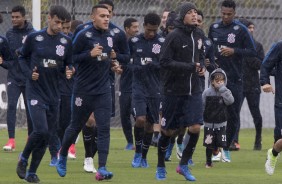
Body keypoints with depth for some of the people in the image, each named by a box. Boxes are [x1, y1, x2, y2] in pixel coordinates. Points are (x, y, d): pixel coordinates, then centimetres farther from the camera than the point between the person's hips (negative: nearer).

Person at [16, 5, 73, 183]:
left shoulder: (66, 41, 2)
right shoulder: (34, 38, -5)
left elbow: (68, 65, 11)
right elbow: (22, 58, 8)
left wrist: (68, 71, -12)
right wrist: (29, 73, -9)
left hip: (54, 94, 4)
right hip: (36, 92, -4)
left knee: (47, 135, 5)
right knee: (41, 130, -18)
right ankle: (24, 159, 7)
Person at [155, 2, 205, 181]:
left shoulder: (199, 35, 6)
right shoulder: (174, 36, -12)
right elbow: (165, 62, -17)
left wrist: (202, 67, -1)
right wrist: (190, 67, -22)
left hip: (194, 90, 4)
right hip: (174, 90, -4)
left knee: (195, 128, -9)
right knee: (168, 131, 5)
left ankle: (184, 164, 10)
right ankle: (161, 167, 24)